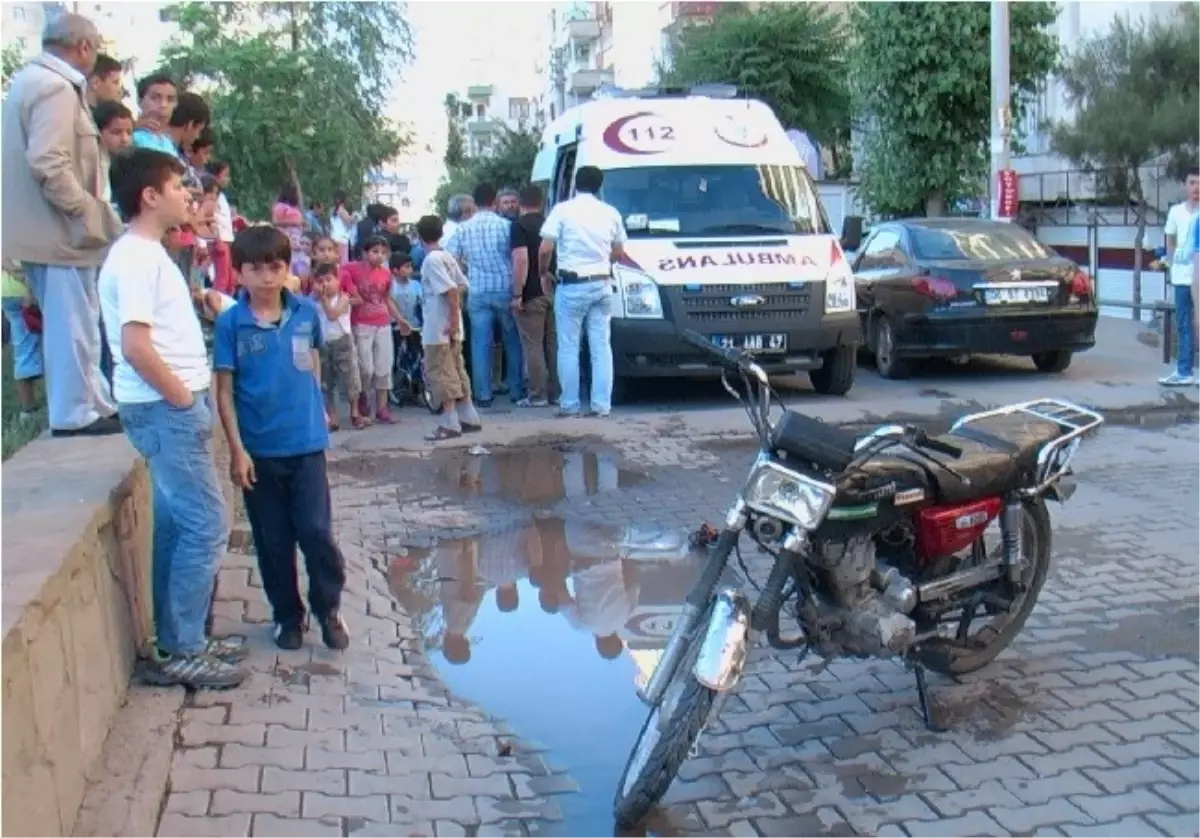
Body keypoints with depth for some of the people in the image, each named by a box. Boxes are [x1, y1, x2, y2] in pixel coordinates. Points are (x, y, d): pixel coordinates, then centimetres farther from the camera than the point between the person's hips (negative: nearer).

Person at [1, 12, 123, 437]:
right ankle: (75, 413, 6)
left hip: (40, 225, 10)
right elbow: (48, 164, -25)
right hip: (59, 228, -10)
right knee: (73, 323, -2)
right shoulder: (56, 88, -16)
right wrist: (89, 212, -16)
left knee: (69, 320, 15)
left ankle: (94, 402, 24)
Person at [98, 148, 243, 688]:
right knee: (206, 525, -6)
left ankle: (178, 643, 22)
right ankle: (180, 652, 3)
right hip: (164, 409, -10)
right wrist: (184, 400, -15)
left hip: (170, 407, 10)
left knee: (176, 525, 13)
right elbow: (136, 346, -24)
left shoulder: (148, 253, 16)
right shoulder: (136, 258, -16)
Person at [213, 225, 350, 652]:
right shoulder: (230, 323, -7)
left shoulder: (307, 314, -2)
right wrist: (237, 450, -9)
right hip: (258, 450, -1)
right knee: (273, 541, 11)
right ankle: (288, 615, 27)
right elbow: (224, 391, -6)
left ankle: (328, 609, 20)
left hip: (307, 445, 1)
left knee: (317, 532, 1)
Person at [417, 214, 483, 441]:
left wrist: (453, 320, -20)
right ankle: (469, 418, 18)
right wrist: (455, 317, 12)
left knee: (440, 374, -4)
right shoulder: (447, 257, 10)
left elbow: (451, 290, -22)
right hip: (450, 326, 9)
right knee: (456, 372, 14)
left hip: (438, 329, -9)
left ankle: (449, 424, -3)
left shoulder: (431, 260, -15)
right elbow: (461, 286, 10)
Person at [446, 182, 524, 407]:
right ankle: (516, 390, 15)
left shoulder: (463, 228, 2)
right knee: (513, 341, 11)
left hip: (477, 292, 1)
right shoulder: (506, 225, -4)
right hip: (505, 289, -1)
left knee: (480, 344, 5)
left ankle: (483, 394, 6)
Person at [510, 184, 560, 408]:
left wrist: (517, 294, -18)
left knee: (533, 346, -2)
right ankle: (556, 392, 14)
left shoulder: (519, 225, -8)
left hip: (531, 295, -6)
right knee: (554, 344, 10)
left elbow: (521, 259, -19)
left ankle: (538, 395, -2)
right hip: (553, 291, 6)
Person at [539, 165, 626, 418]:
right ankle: (602, 404, 5)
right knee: (601, 347, 6)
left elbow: (545, 249, -10)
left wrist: (543, 272, 8)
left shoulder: (563, 210, -5)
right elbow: (619, 253, 14)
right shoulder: (610, 212, 7)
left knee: (569, 347, 3)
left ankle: (569, 404, 5)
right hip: (602, 285, 4)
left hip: (572, 286, -4)